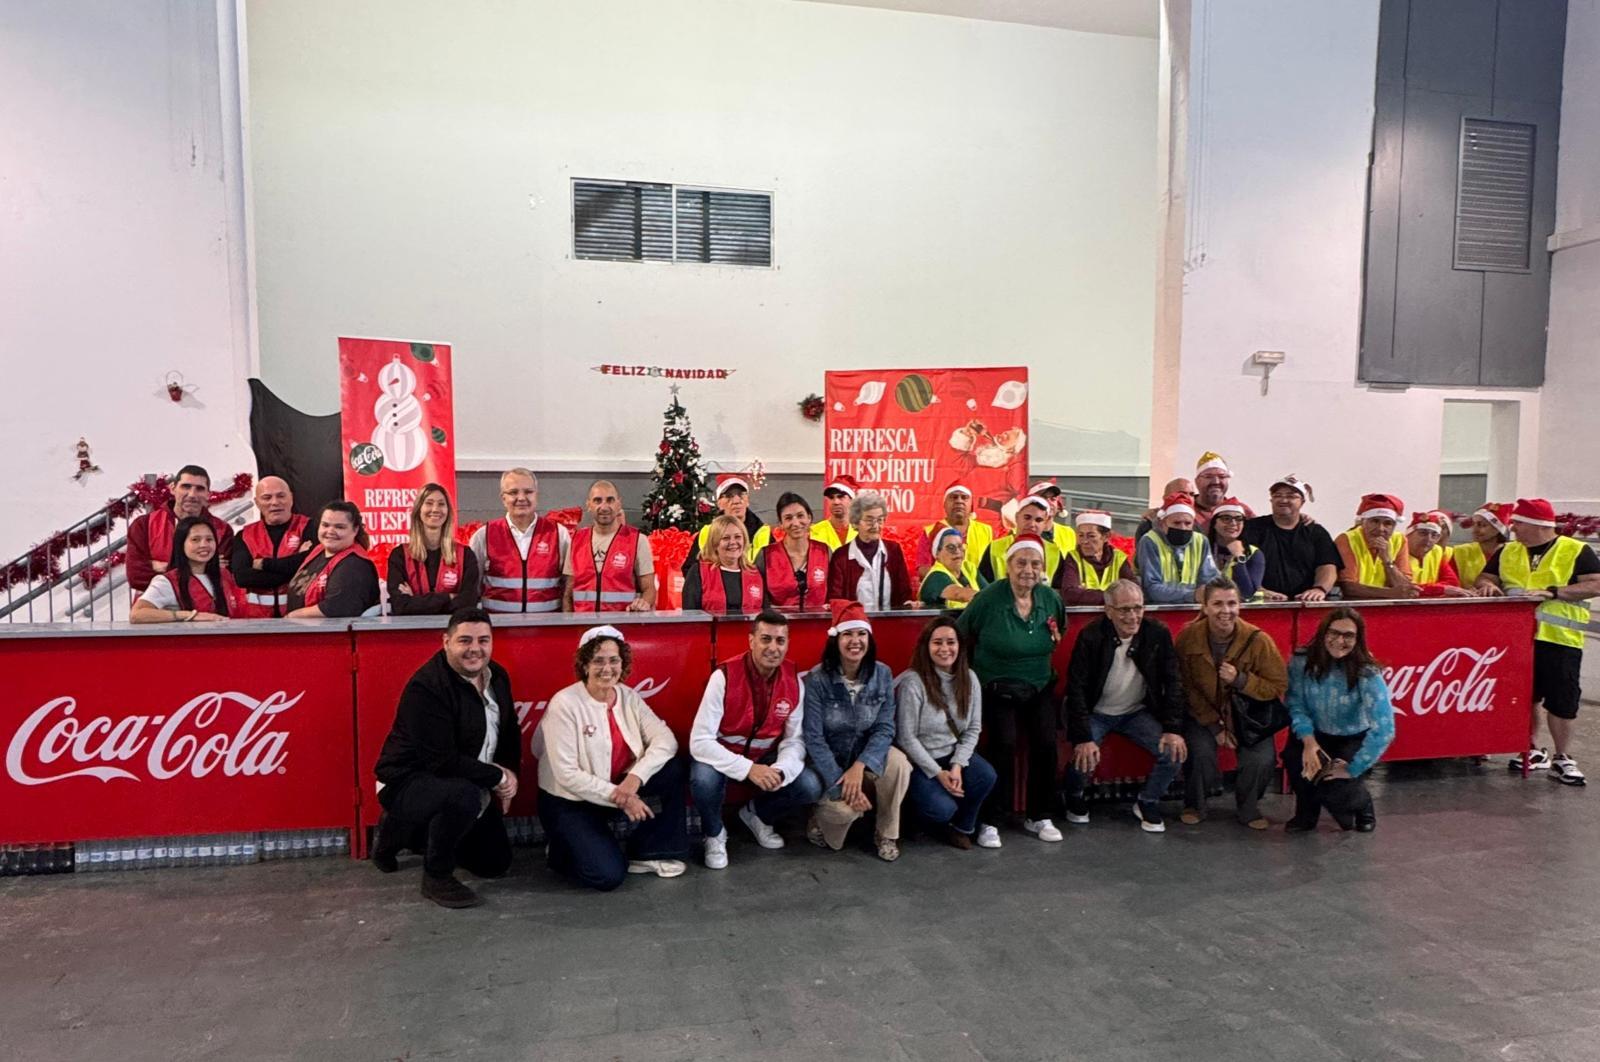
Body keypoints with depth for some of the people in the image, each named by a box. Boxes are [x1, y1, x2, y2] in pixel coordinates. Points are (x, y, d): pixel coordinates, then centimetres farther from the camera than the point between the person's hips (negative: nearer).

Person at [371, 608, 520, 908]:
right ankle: (437, 876, -11)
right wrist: (498, 777, -21)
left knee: (496, 863, 12)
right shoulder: (426, 687, -27)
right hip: (408, 782, -8)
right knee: (464, 795, -39)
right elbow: (443, 762, -30)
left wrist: (510, 775, -6)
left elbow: (510, 733, 11)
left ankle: (409, 831, 27)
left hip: (471, 786, 8)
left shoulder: (497, 676, -3)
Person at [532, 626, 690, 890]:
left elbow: (665, 738, -11)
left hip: (620, 789, 6)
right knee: (608, 875, -22)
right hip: (569, 802, -6)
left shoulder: (629, 697, 0)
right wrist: (618, 797, -24)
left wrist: (636, 776, -28)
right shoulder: (565, 704, -17)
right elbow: (567, 775, -21)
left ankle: (645, 852, 0)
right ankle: (561, 849, 11)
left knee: (674, 767, -13)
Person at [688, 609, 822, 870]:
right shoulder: (725, 676, -25)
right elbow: (699, 741, -28)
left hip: (765, 757, 4)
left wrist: (780, 770, -28)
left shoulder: (794, 680, -11)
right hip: (722, 756, -4)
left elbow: (795, 739, -6)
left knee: (811, 787, -17)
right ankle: (714, 834, -1)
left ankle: (757, 815, 15)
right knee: (704, 779, -36)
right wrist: (747, 769, -38)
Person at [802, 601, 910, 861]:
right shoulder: (817, 679, -19)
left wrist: (860, 766, -27)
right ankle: (819, 820, 8)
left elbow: (885, 728, -11)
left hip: (866, 753, 3)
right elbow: (813, 738, -19)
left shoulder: (882, 674, -9)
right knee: (847, 807, -29)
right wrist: (841, 784, -25)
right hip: (827, 760, -3)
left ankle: (887, 835, -4)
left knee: (899, 764, -28)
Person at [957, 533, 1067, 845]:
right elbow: (961, 636, -4)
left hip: (1039, 687, 4)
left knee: (1046, 744, -7)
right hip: (998, 688, -4)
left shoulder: (1050, 598, -2)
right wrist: (986, 661, -2)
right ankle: (991, 821, -3)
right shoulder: (989, 597, -15)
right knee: (1004, 744, -18)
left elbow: (1060, 631, 20)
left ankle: (1039, 817, 13)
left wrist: (1054, 638, -1)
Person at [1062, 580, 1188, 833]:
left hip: (1138, 713, 3)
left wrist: (1173, 729, -14)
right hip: (1096, 714, -3)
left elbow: (1172, 682, -5)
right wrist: (1083, 738, -26)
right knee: (1084, 758, -25)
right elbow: (1076, 689, -20)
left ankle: (1147, 802, 11)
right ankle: (1075, 797, 12)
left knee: (1175, 752, -17)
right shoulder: (1091, 637, -20)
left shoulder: (1158, 634, -12)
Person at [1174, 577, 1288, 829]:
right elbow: (1186, 688, -7)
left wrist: (1240, 680, -27)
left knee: (1261, 760, -21)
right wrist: (1214, 726, -12)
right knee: (1201, 752, -26)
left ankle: (1247, 808, 12)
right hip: (1203, 714, 0)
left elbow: (1279, 687, -11)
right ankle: (1194, 805, 4)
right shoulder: (1187, 637, -15)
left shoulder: (1258, 640, -17)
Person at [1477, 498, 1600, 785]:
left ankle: (1562, 758, 12)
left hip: (1559, 638, -4)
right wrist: (1488, 585, -8)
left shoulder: (1576, 551, -3)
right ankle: (1533, 750, 25)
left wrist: (1553, 592, -20)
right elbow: (1485, 578, 15)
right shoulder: (1507, 552, 12)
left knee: (1561, 699, 0)